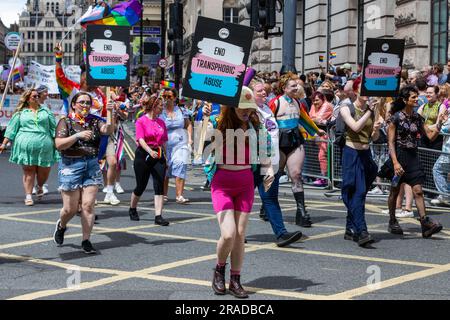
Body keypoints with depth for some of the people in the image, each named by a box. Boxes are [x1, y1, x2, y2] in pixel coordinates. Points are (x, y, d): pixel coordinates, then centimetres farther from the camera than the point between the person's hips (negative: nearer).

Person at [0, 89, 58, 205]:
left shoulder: (46, 111, 15)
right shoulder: (21, 113, 10)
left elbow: (53, 128, 14)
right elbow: (11, 129, 10)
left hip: (44, 146, 1)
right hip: (25, 146, -1)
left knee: (44, 171, 2)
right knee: (28, 171, 0)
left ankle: (40, 187, 33)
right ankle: (28, 196, 8)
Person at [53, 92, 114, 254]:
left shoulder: (94, 121, 8)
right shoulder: (66, 122, 0)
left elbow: (107, 130, -11)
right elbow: (59, 144, -11)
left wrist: (110, 113, -25)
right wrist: (78, 135, -20)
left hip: (92, 166, 3)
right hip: (71, 166, -3)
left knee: (88, 205, -2)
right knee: (71, 208, 2)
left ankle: (86, 240, 7)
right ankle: (61, 226, 35)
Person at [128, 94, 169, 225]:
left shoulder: (161, 122, 10)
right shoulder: (141, 121, -7)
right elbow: (141, 139, -18)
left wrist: (165, 156, 14)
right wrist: (150, 151, -33)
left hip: (158, 155, 4)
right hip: (143, 155, -4)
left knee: (159, 185, -7)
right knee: (141, 186, 6)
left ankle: (158, 216, -7)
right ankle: (132, 209, 32)